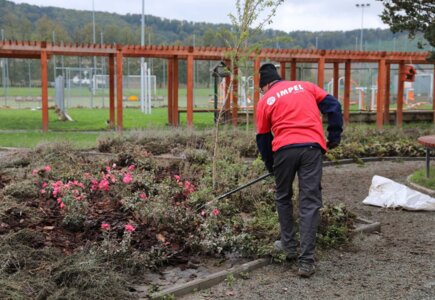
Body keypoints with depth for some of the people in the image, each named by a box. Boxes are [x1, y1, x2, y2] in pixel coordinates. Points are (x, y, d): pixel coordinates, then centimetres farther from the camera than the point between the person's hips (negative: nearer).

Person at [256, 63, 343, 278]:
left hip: (284, 149, -1)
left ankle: (289, 246, 30)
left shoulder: (265, 100, 15)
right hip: (312, 147, 1)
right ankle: (306, 261, -1)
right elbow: (333, 107, 10)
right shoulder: (306, 86, 19)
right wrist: (334, 137, 16)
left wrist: (271, 166, 29)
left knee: (283, 198, 22)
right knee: (310, 203, 1)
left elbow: (263, 138, 18)